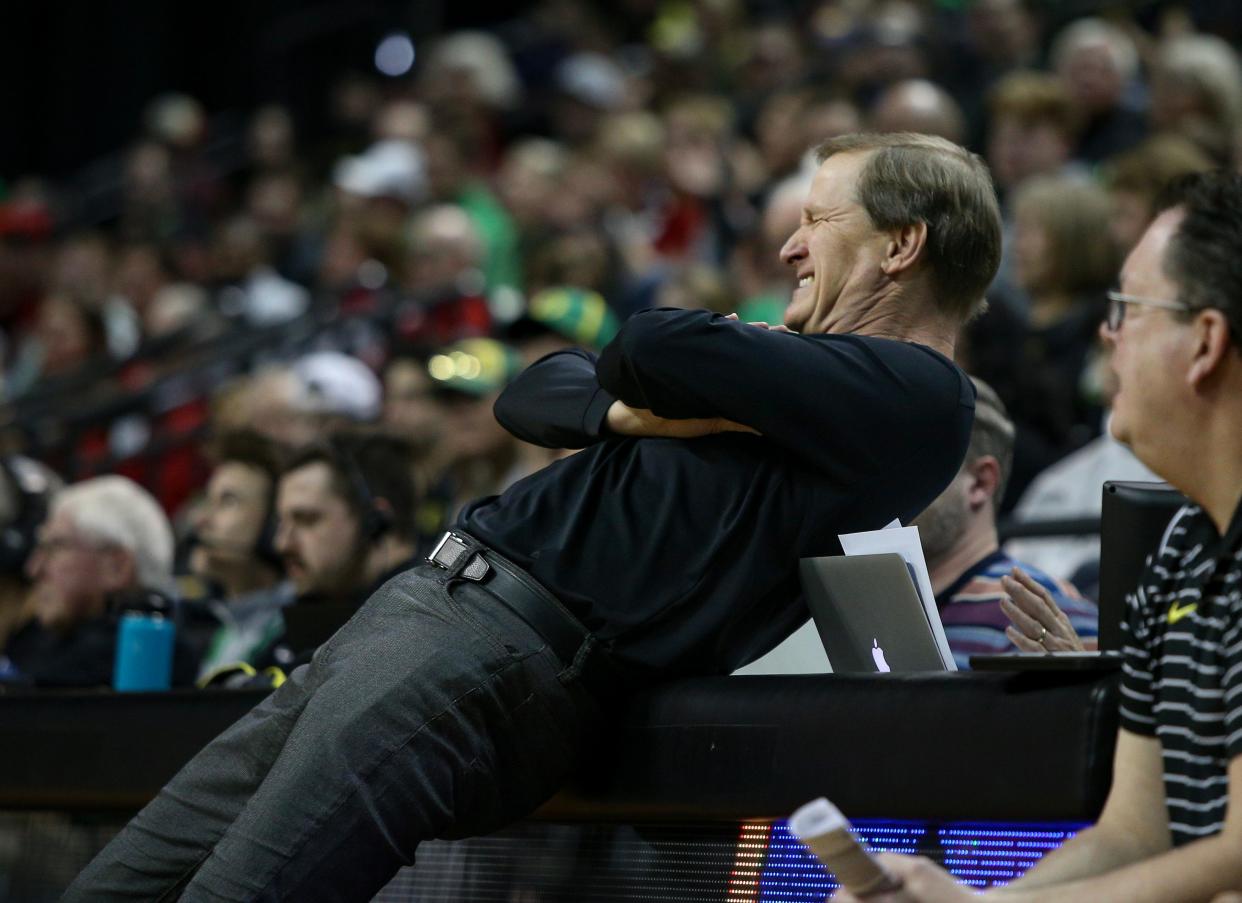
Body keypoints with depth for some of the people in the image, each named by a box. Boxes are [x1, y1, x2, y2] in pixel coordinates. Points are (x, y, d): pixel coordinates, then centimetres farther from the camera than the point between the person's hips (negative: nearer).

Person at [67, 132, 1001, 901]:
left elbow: (658, 349, -13)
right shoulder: (807, 373, 25)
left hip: (512, 648, -10)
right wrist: (629, 410, 1)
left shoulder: (918, 398, -5)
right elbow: (533, 395, 22)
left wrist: (638, 383, 10)